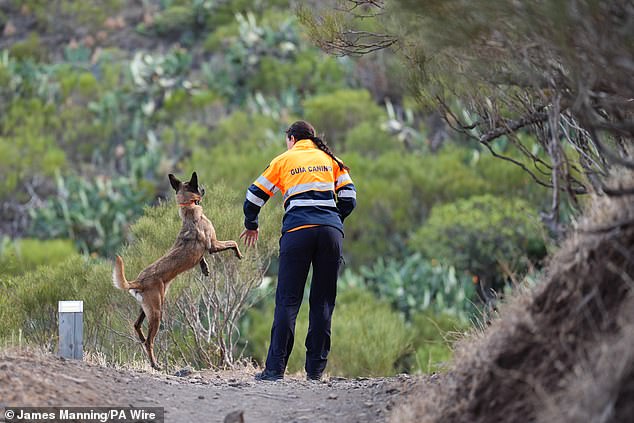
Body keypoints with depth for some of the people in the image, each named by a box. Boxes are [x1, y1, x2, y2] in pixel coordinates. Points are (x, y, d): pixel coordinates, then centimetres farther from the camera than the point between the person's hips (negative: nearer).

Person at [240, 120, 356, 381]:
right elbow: (349, 198, 12)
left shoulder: (284, 160, 17)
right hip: (331, 232, 2)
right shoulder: (330, 160, 20)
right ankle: (315, 369, 5)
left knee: (287, 301, -1)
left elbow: (255, 195, 16)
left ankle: (275, 368, -7)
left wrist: (251, 227, 31)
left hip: (297, 232, -2)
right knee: (323, 301, 7)